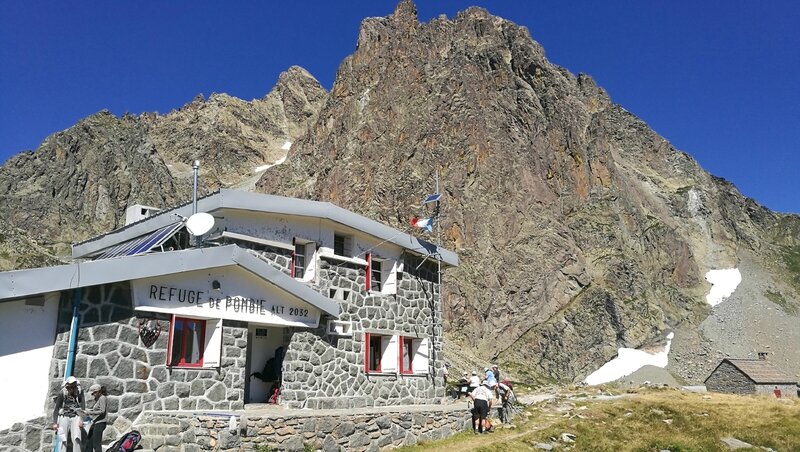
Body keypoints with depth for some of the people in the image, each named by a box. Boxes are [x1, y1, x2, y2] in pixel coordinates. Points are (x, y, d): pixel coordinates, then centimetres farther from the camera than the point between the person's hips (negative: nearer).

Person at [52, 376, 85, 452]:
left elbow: (83, 407, -10)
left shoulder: (79, 392, -10)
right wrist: (55, 423, -12)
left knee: (76, 439, -12)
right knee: (63, 440, -5)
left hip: (75, 417, 1)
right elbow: (56, 408, -7)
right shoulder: (62, 393, -13)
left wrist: (82, 419, -19)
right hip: (64, 417, -1)